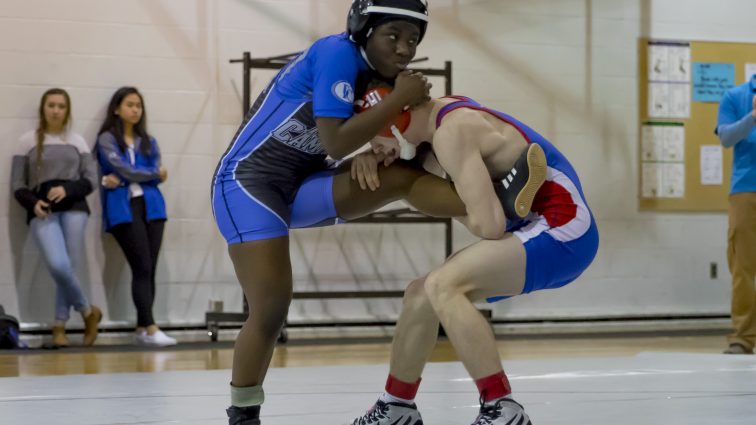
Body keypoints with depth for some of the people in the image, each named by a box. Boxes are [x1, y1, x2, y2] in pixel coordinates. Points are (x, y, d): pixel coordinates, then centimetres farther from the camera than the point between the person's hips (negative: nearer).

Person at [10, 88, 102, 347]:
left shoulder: (77, 142, 13)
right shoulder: (28, 141, 9)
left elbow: (91, 180, 8)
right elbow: (17, 184, 7)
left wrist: (67, 189, -11)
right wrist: (33, 203, -12)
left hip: (74, 207, 2)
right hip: (42, 211, -1)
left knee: (68, 267, -6)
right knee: (58, 266, -19)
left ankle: (59, 326, 10)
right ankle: (88, 312, 2)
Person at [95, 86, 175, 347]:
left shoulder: (148, 142, 19)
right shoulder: (107, 139, 6)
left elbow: (159, 175, 5)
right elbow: (122, 169, -7)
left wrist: (122, 179, -8)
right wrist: (153, 174, 7)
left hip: (151, 206, 5)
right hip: (124, 208, -5)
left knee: (149, 269, -1)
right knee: (142, 268, -13)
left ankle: (142, 329, 3)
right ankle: (150, 328, -17)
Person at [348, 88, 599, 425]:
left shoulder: (452, 132, -20)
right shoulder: (448, 109, 7)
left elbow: (488, 225, -26)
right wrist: (374, 156, -2)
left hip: (562, 233, -10)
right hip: (544, 230, 10)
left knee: (442, 287, -26)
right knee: (421, 294, 13)